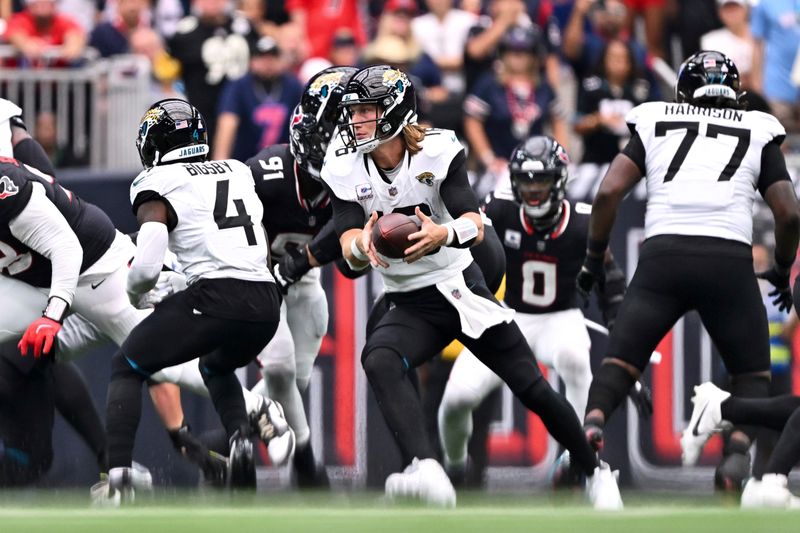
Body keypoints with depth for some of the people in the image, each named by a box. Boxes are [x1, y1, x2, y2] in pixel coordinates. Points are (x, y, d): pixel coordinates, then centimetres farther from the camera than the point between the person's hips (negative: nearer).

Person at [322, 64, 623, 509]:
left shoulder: (438, 152, -14)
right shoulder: (345, 171, -7)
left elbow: (475, 226, -24)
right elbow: (349, 249, -17)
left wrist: (444, 234, -48)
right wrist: (362, 245, -42)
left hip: (463, 289, -2)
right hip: (410, 307, 2)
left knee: (534, 389, 0)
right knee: (378, 361, -31)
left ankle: (596, 471, 26)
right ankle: (428, 473, -47)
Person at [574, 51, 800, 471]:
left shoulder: (655, 126, 19)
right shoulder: (757, 133, 19)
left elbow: (608, 192, 7)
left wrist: (593, 259, 18)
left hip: (664, 253, 0)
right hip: (730, 261, 0)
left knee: (619, 361, 8)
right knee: (751, 371, 18)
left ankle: (590, 428, -21)